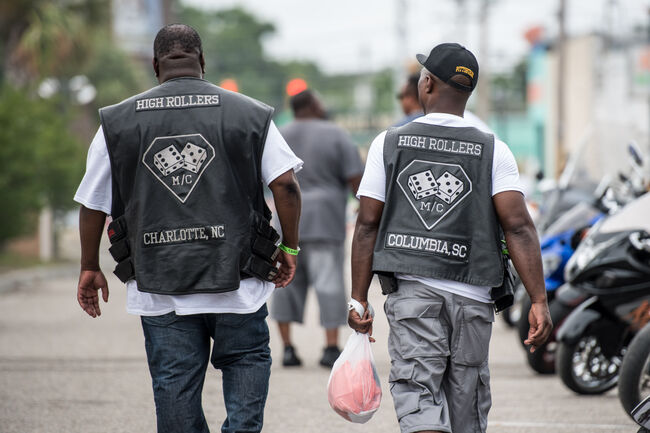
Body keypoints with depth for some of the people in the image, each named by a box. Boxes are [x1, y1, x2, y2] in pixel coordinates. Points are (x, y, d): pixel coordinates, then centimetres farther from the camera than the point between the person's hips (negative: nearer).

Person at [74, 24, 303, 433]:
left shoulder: (118, 121, 4)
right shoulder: (250, 114, 0)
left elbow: (93, 203, 7)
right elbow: (285, 185, -6)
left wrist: (90, 268, 18)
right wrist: (290, 248, 6)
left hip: (157, 285, 1)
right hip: (236, 278, -1)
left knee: (174, 383, 7)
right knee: (247, 361, 17)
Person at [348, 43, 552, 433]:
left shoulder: (389, 144, 3)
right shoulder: (493, 151, 1)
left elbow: (368, 225, 2)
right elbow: (518, 227, -8)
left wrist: (358, 298, 8)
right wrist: (539, 301, -10)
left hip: (411, 289, -1)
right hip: (471, 296, 1)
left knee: (417, 394, -9)